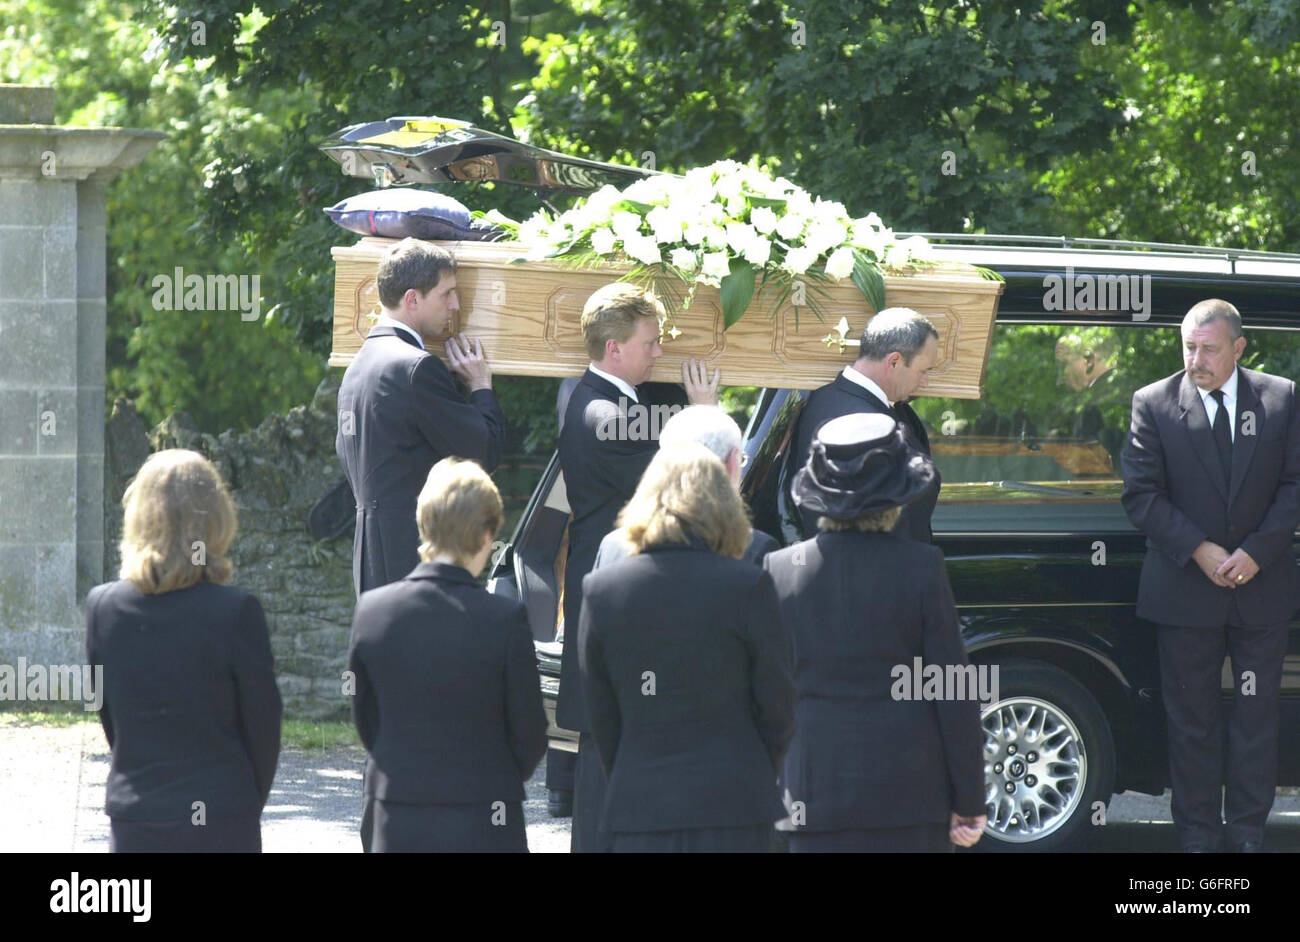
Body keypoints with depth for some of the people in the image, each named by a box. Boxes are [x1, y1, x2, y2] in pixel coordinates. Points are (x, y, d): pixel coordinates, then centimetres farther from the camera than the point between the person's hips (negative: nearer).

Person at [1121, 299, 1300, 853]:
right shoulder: (1154, 405, -3)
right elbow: (1141, 494, -6)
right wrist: (1199, 552, -15)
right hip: (1185, 592, -1)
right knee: (1191, 719, 6)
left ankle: (1248, 830, 14)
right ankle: (1198, 833, 13)